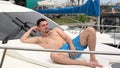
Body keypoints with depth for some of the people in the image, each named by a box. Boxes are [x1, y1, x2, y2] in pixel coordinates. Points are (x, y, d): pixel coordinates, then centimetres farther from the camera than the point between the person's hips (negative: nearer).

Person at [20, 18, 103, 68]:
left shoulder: (55, 29, 27)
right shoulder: (39, 39, 20)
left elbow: (67, 37, 12)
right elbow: (23, 40, 11)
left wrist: (71, 45, -9)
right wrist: (31, 29, 22)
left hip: (72, 45, 4)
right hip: (63, 51, -3)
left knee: (90, 30, -16)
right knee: (53, 55, -44)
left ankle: (92, 57, -10)